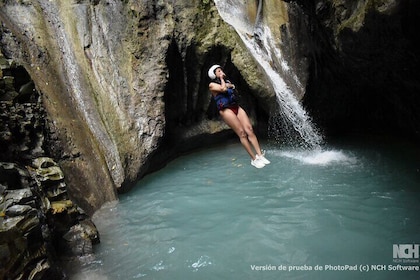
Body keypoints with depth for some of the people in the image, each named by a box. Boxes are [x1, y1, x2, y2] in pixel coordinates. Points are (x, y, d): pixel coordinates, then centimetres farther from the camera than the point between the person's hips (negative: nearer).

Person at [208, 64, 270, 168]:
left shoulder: (227, 82, 25)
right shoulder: (212, 85, 3)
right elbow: (223, 89, -12)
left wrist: (230, 85, 6)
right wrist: (221, 79, 2)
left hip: (237, 107, 6)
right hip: (226, 110, -6)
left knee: (249, 129, -9)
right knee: (242, 133, -12)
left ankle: (260, 155, -11)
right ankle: (254, 159, -9)